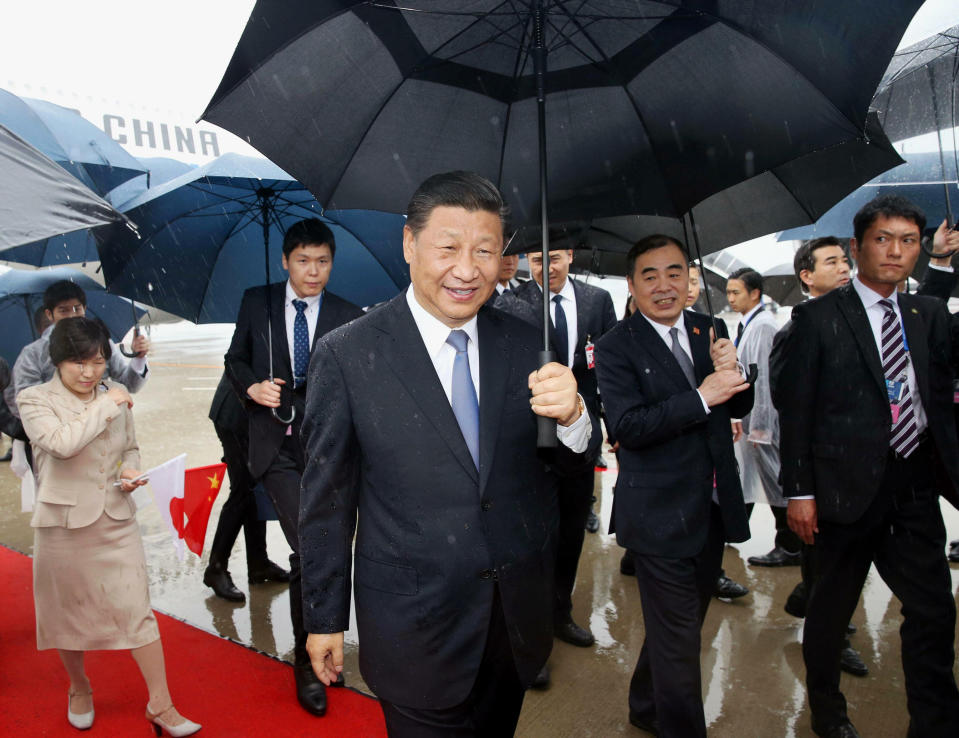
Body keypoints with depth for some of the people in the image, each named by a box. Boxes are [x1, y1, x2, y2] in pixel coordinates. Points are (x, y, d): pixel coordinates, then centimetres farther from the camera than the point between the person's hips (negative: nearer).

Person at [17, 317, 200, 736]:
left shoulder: (115, 396, 4)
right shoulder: (35, 400, -8)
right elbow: (63, 443, -27)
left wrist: (130, 471, -4)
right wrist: (107, 405, -20)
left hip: (117, 522, 2)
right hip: (65, 525, -2)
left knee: (138, 612, 0)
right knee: (70, 616, 16)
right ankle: (80, 691, 42)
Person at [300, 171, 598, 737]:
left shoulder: (526, 343, -3)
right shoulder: (347, 355, -13)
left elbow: (573, 459, 1)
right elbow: (327, 498, -6)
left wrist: (572, 416, -22)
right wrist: (325, 618, 0)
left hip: (520, 619, 5)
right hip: (415, 625, -4)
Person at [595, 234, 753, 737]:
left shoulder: (710, 331, 5)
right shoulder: (616, 347, -12)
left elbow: (739, 407, 8)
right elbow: (628, 426, -21)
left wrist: (731, 372, -13)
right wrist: (701, 397, -26)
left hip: (713, 508, 7)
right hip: (661, 516, -7)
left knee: (682, 624, 23)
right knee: (678, 638, 6)